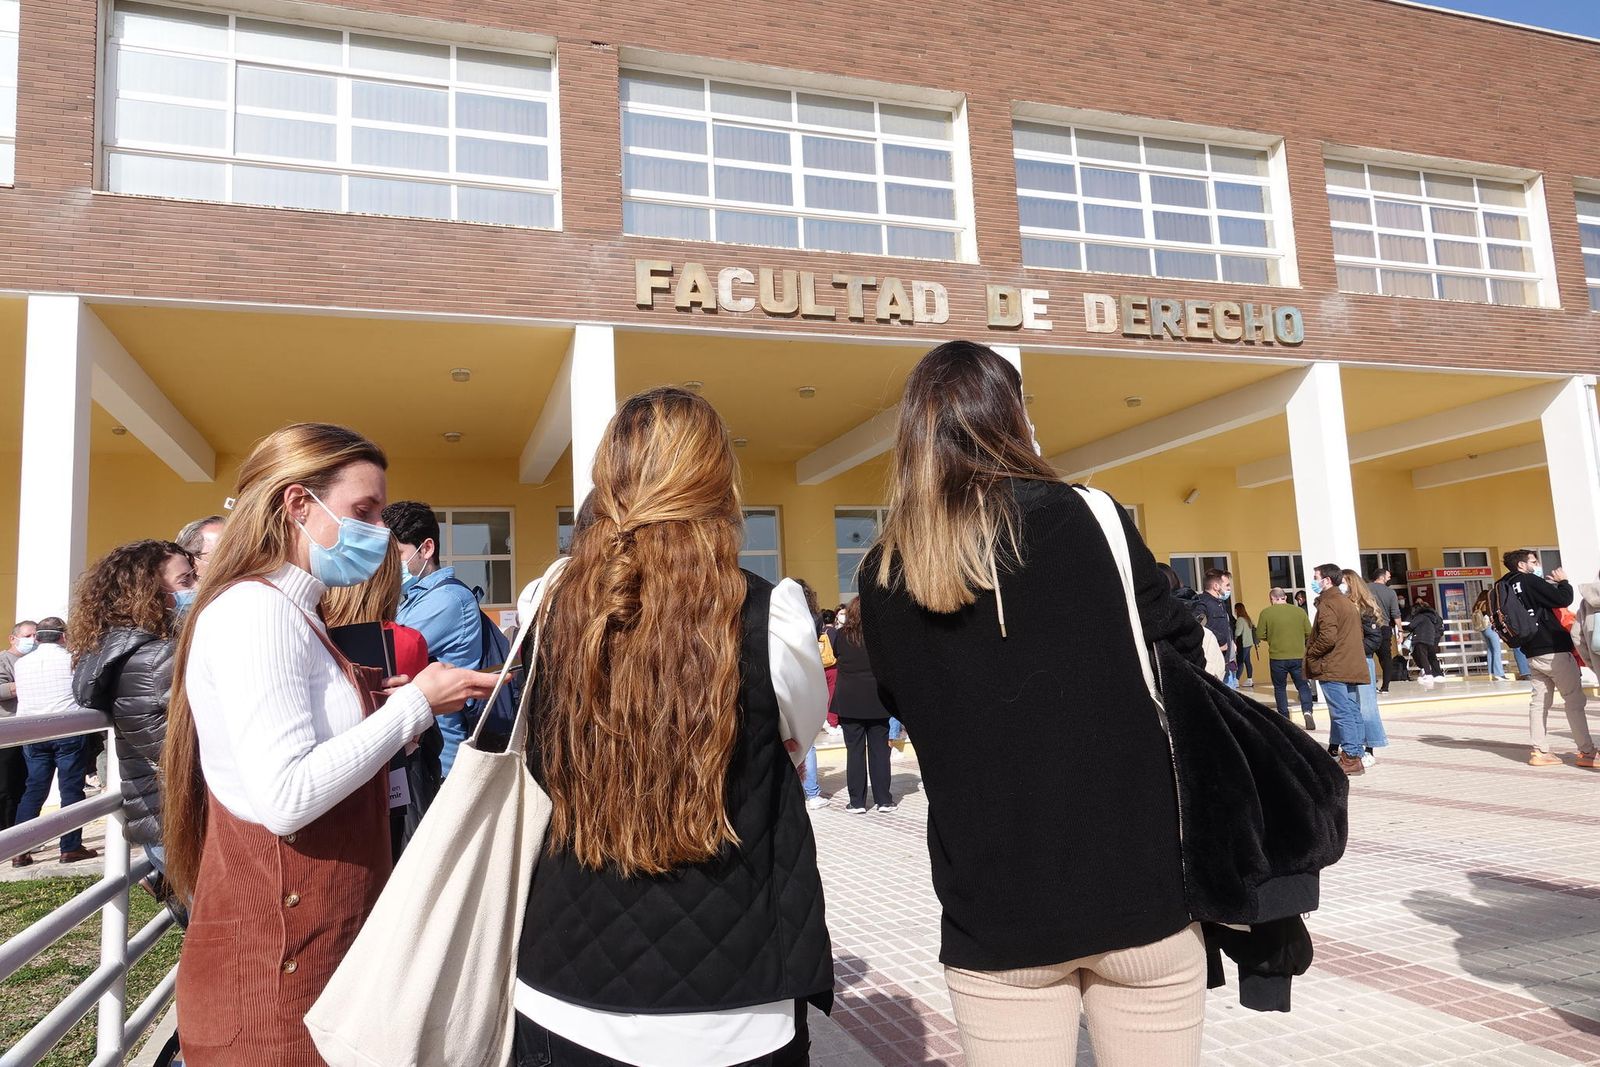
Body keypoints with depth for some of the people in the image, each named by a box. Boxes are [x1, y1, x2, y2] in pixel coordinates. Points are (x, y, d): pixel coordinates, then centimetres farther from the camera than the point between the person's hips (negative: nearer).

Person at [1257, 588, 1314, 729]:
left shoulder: (1266, 613, -7)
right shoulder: (1300, 611, -2)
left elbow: (1260, 635, -7)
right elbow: (1309, 633, 1)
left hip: (1277, 657, -1)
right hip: (1298, 656, 1)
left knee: (1280, 687, 13)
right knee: (1303, 686, 12)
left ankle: (1284, 718, 13)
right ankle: (1307, 711, -9)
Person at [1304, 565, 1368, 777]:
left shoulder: (1328, 603, -12)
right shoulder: (1348, 602, 18)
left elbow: (1327, 638, -21)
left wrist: (1310, 653, -7)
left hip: (1333, 668, -9)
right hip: (1351, 667, 9)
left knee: (1341, 714, -7)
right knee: (1353, 713, 10)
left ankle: (1350, 758, -7)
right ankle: (1357, 755, 14)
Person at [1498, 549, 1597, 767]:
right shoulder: (1530, 581, -11)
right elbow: (1563, 600, -15)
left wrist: (1551, 585, 14)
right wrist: (1563, 582, 3)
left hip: (1532, 654, 8)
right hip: (1554, 650, -8)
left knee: (1540, 701, 8)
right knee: (1575, 700, -1)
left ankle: (1539, 751, 6)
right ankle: (1587, 752, 0)